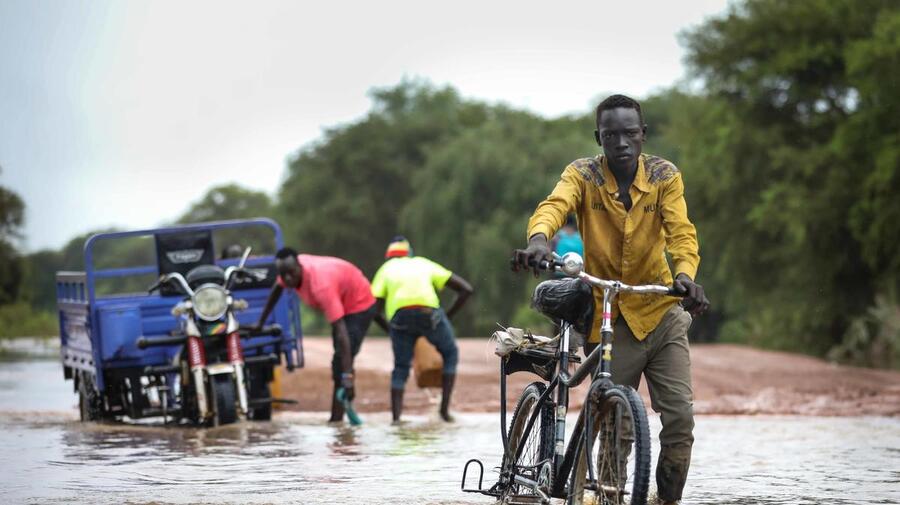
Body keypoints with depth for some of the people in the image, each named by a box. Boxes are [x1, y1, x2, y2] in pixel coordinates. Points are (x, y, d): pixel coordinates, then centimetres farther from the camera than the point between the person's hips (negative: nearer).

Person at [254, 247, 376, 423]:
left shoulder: (321, 286, -41)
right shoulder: (289, 268, -19)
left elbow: (341, 332, -43)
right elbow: (277, 289, 7)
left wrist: (347, 376, -47)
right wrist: (261, 322, 15)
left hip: (359, 304, -9)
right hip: (340, 302, 9)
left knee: (341, 361, -20)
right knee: (338, 362, 14)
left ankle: (336, 419, -22)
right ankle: (336, 419, 21)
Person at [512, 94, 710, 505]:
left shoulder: (664, 176, -4)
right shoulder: (582, 175, -7)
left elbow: (680, 230, -17)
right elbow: (554, 205, -27)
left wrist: (685, 273, -40)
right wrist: (538, 239, -51)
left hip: (661, 314, 1)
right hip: (609, 320, -1)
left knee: (680, 416, -9)